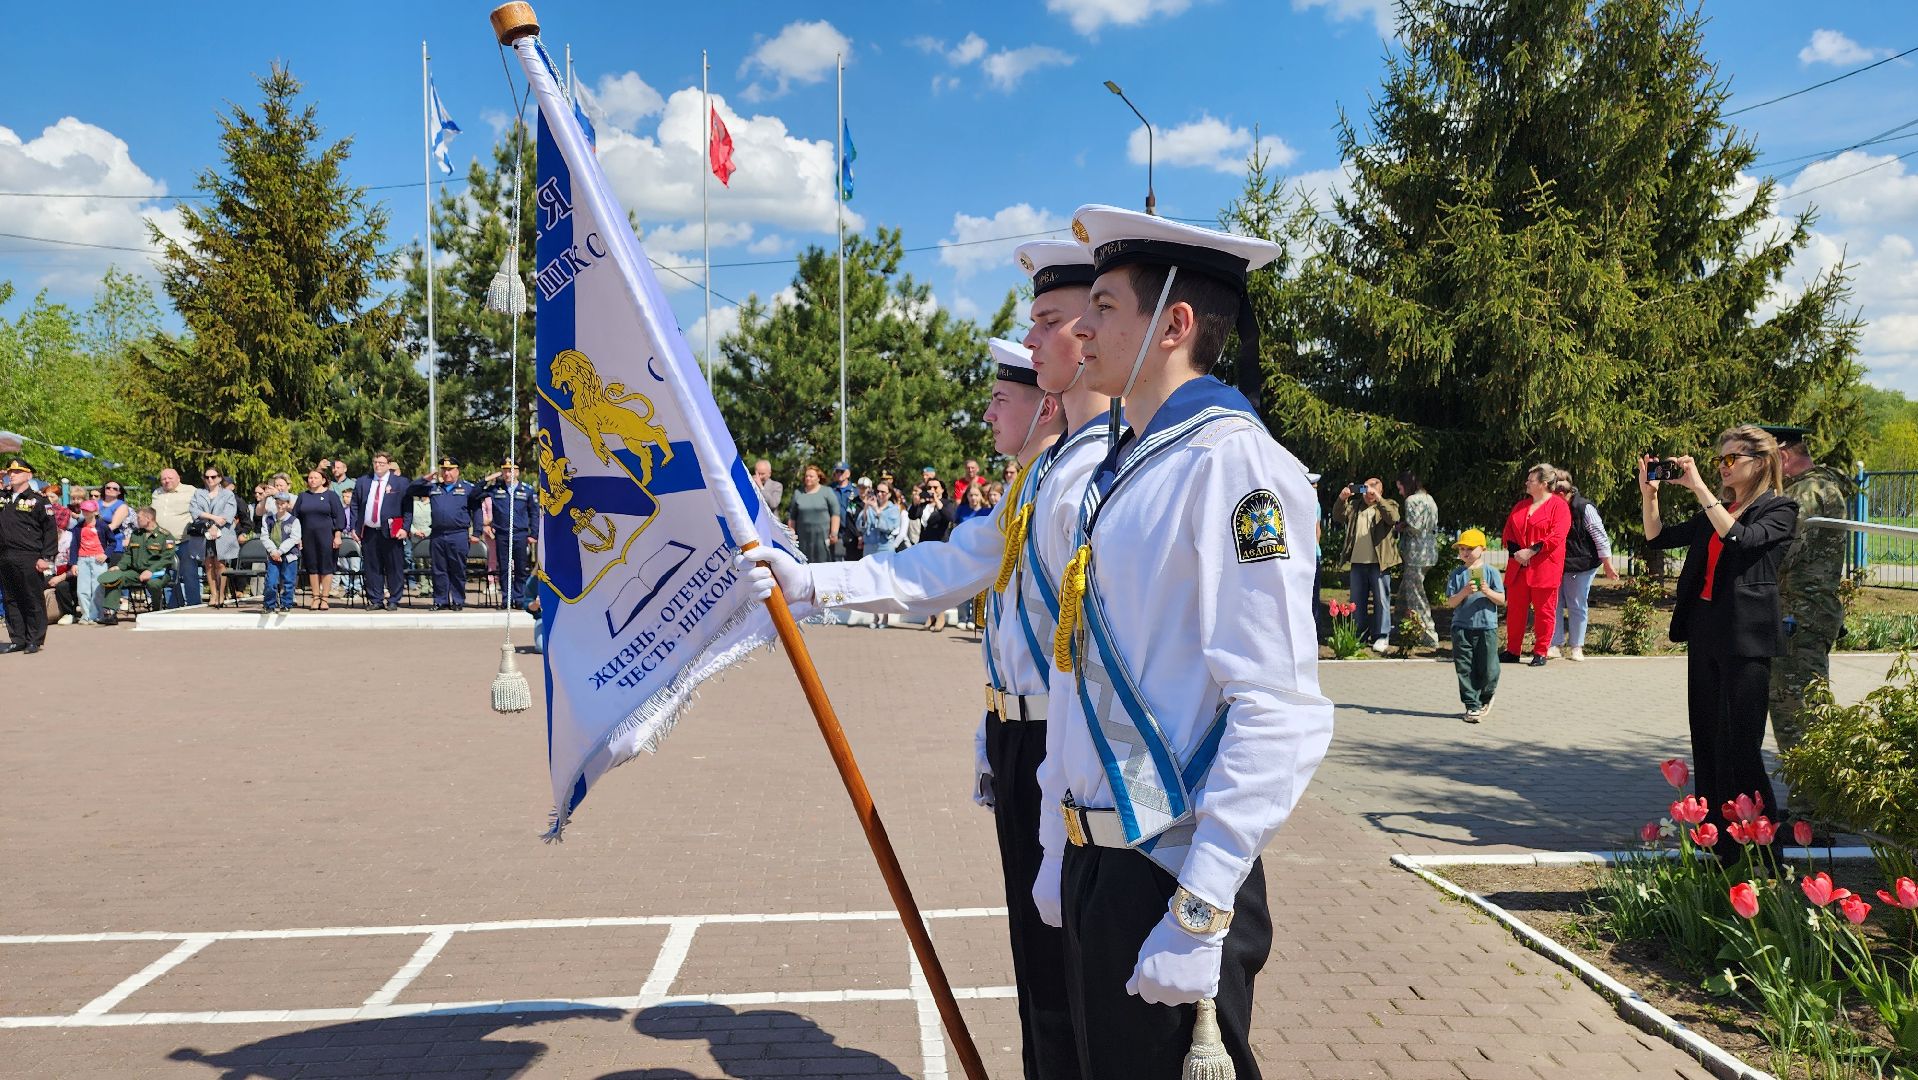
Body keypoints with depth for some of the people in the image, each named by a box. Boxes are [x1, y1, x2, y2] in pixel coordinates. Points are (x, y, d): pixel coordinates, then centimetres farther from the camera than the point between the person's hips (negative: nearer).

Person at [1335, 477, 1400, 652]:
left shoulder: (1388, 505, 5)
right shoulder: (1354, 504, 16)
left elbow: (1393, 517, -17)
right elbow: (1339, 516, 3)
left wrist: (1378, 499, -26)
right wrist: (1342, 498, -15)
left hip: (1379, 562, -4)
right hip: (1357, 561, 4)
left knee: (1381, 599, -2)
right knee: (1357, 601, 9)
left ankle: (1382, 636, 3)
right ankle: (1358, 635, 18)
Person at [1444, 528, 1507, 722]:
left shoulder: (1491, 571, 2)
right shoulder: (1456, 574, 5)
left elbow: (1501, 600, -1)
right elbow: (1450, 603, -1)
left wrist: (1487, 592, -19)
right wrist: (1464, 593, -18)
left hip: (1487, 627, -1)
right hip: (1461, 628, 1)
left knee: (1488, 670, 2)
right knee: (1465, 669, 1)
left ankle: (1485, 696, 30)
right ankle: (1472, 705, 10)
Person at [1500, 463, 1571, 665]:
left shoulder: (1558, 506, -4)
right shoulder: (1520, 506, 16)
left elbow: (1557, 536, -14)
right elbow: (1508, 533, 15)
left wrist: (1531, 551, -18)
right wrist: (1515, 552, -4)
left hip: (1544, 568, -6)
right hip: (1518, 567, 6)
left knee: (1544, 611, 0)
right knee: (1515, 609, 8)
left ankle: (1540, 653, 9)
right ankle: (1513, 651, 17)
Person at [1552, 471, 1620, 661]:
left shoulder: (1585, 508, -14)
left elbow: (1600, 538, -12)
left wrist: (1607, 565, -12)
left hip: (1581, 566, -5)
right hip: (1556, 565, 5)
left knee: (1577, 606, 1)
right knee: (1554, 603, 2)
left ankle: (1576, 647, 9)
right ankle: (1554, 645, 7)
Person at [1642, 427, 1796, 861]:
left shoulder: (1779, 510, -3)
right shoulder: (1714, 510, 17)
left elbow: (1740, 539, -21)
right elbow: (1658, 537, 17)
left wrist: (1699, 488, -21)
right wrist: (1649, 494, 3)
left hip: (1745, 637, -7)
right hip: (1704, 630, 7)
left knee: (1739, 745, -8)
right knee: (1707, 741, 9)